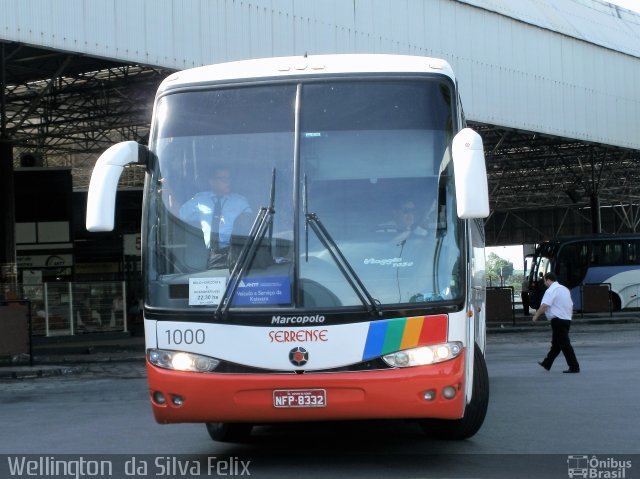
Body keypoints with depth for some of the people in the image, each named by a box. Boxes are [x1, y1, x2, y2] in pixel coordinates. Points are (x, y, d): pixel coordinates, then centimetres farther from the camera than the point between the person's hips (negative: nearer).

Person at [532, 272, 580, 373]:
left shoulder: (551, 290, -12)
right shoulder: (564, 289, 18)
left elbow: (544, 305, -23)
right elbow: (571, 305, 25)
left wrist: (536, 316, -14)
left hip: (558, 320, -10)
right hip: (567, 319, 10)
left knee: (564, 344, -7)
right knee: (556, 343, 17)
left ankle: (574, 367, -8)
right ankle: (547, 363, 28)